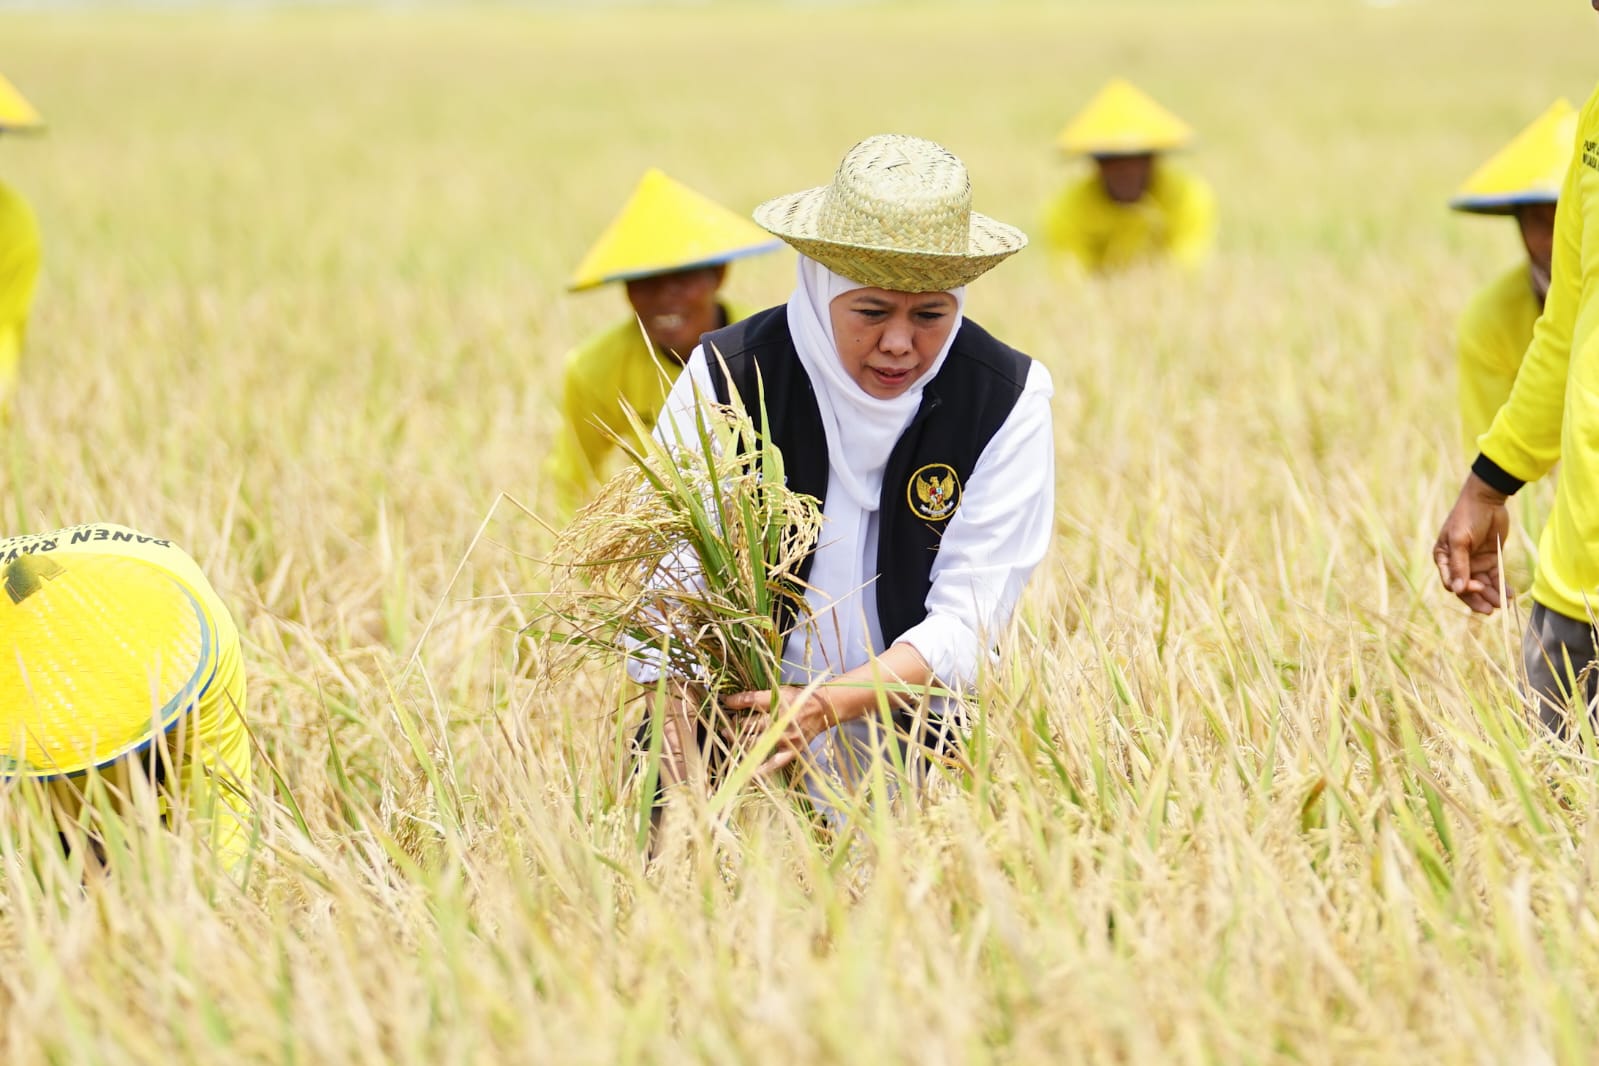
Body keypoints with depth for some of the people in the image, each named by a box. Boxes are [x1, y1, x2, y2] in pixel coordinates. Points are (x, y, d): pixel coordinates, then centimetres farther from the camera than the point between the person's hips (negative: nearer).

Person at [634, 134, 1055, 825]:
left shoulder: (1008, 399, -8)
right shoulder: (727, 375, -9)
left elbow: (969, 618, -13)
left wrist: (822, 706, -28)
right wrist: (676, 721, -27)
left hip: (919, 741, 1)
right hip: (731, 723, -1)